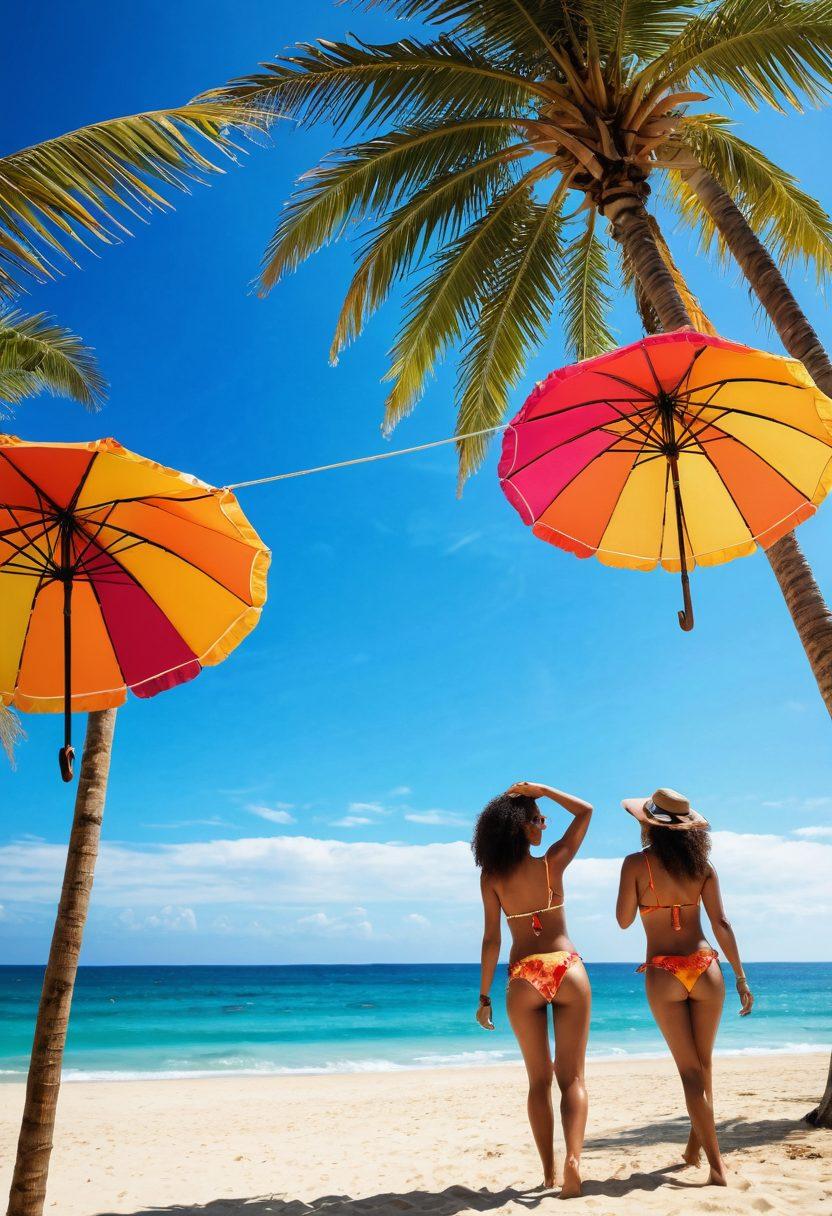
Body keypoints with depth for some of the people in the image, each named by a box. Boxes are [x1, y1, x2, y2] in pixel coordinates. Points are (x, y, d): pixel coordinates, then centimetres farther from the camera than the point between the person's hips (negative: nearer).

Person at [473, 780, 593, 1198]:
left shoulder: (492, 877, -5)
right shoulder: (552, 863, -6)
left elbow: (491, 939, -4)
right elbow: (586, 811, 4)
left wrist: (484, 996, 2)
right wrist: (541, 789, -3)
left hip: (523, 979, 1)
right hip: (567, 969, -1)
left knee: (539, 1080, 15)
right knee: (572, 1077, 6)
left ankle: (549, 1172, 15)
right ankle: (573, 1159, -12)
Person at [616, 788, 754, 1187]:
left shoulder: (636, 863, -8)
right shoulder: (702, 865, 1)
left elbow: (624, 920, -3)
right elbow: (721, 924, -1)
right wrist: (740, 977, 6)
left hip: (663, 974, -3)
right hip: (705, 968, 3)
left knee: (690, 1070, 7)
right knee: (703, 1064, 21)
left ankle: (716, 1165, 5)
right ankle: (695, 1146, 33)